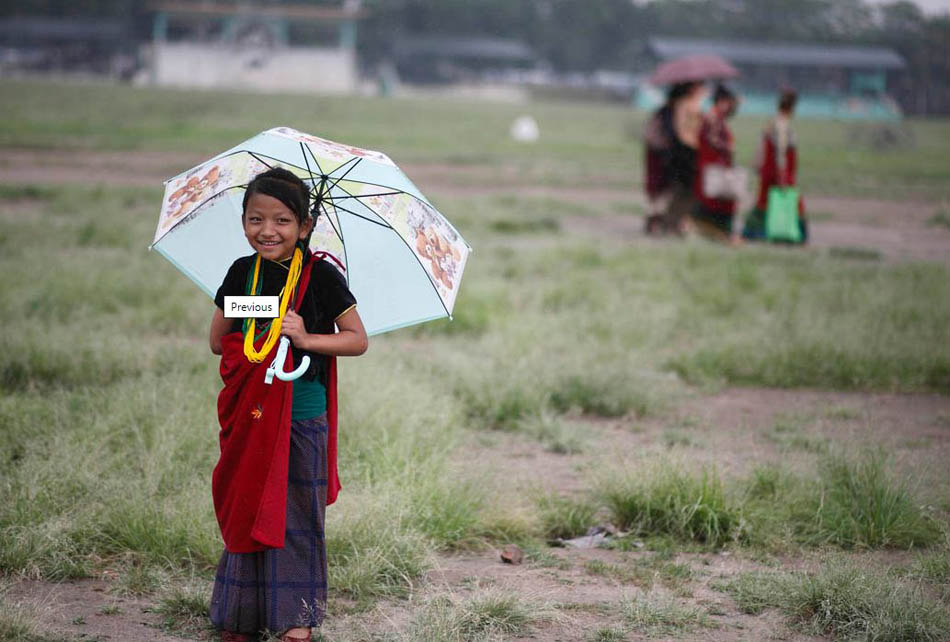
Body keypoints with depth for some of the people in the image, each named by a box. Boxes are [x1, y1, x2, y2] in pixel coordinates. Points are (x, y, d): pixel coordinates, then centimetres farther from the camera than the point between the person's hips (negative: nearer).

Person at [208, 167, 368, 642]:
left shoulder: (320, 275, -6)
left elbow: (358, 340, -4)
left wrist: (307, 339, -18)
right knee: (246, 510, 9)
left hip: (302, 416, -3)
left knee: (298, 513, 5)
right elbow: (218, 341, 11)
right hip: (250, 417, 3)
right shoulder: (242, 273, 4)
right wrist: (259, 343, -3)